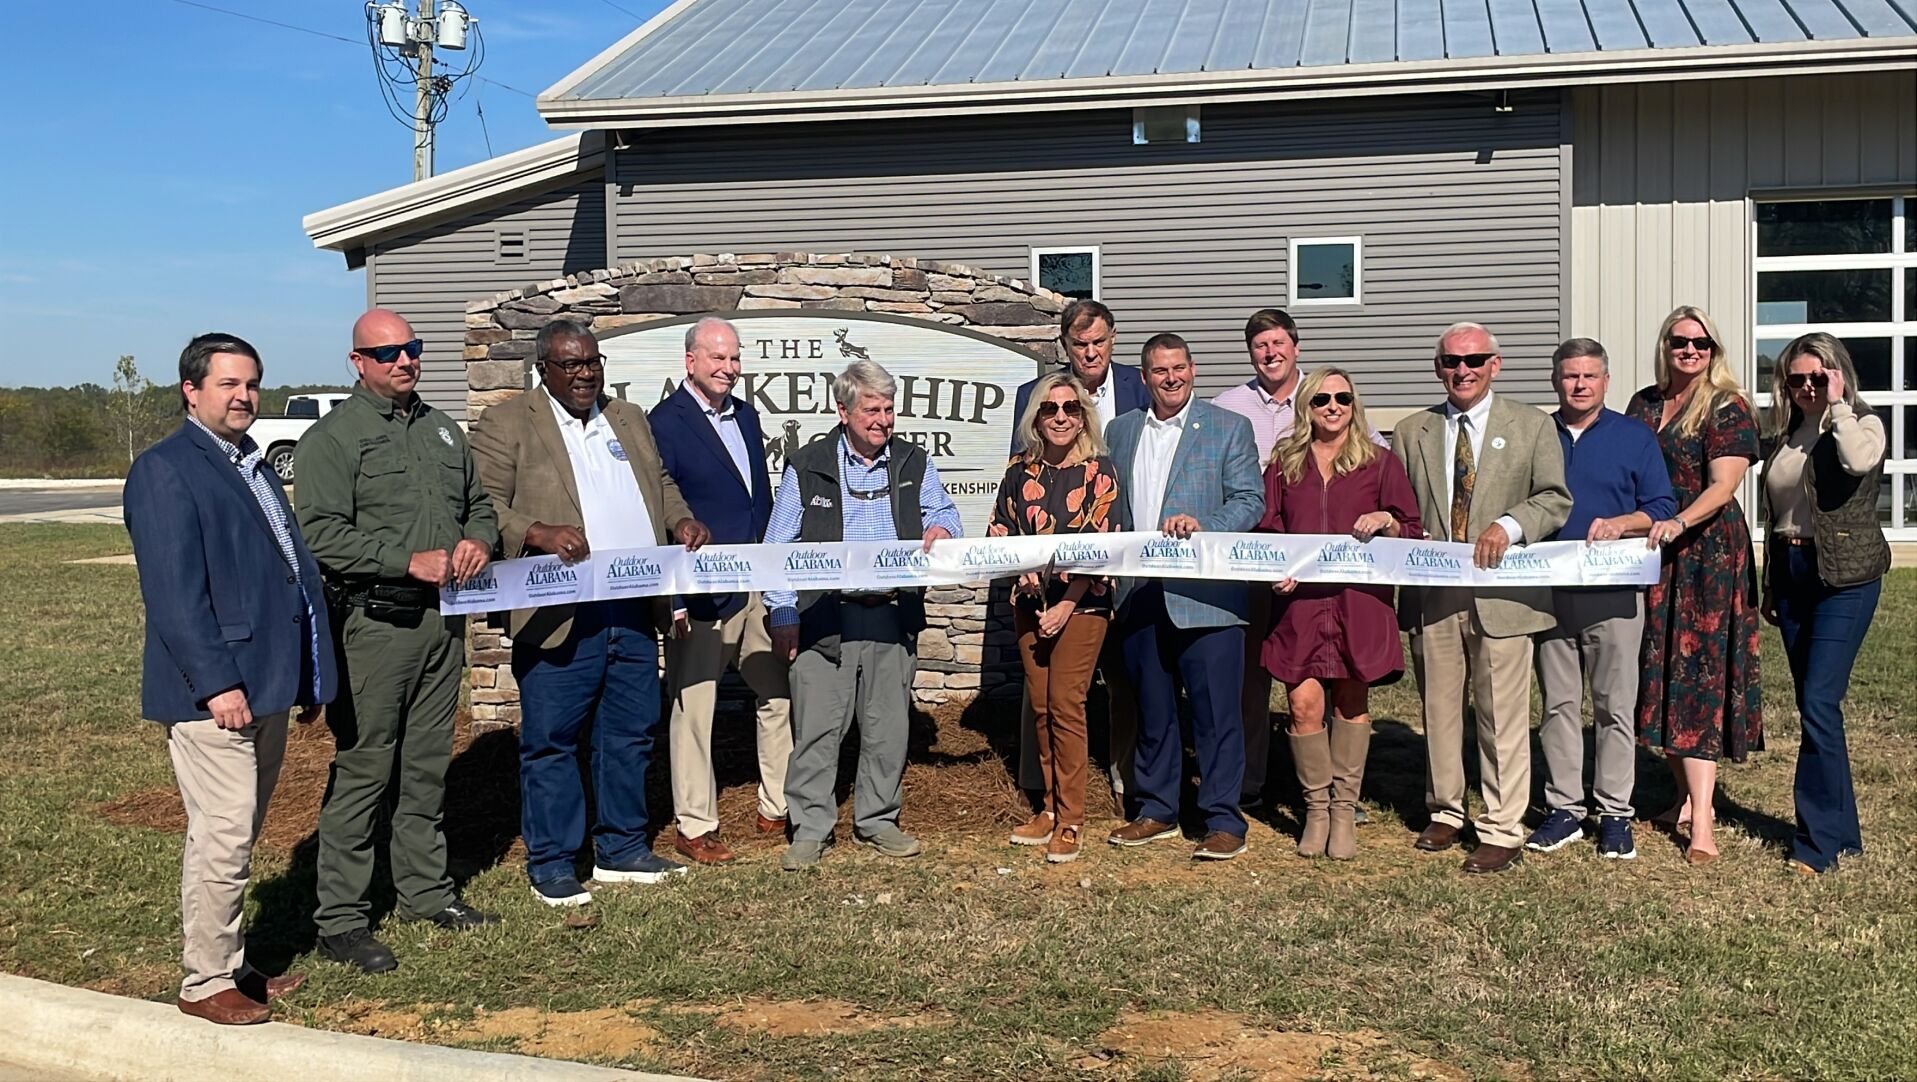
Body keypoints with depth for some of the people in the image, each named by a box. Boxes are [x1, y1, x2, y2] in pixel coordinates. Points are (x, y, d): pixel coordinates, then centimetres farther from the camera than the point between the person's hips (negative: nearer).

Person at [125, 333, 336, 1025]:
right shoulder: (164, 471, -9)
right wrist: (216, 682, -22)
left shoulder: (254, 469, 19)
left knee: (240, 834, 15)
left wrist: (308, 677, 17)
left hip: (266, 687, 9)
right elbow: (174, 591, -17)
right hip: (212, 692, -9)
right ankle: (206, 982, 5)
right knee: (223, 834, -6)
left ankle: (231, 964, 24)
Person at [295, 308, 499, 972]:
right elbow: (322, 533, -16)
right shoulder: (332, 439, -6)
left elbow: (479, 503, 23)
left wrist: (478, 541, 1)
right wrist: (410, 561, -19)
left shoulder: (442, 430, 16)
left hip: (443, 619, 7)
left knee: (428, 765, 15)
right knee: (362, 770, -4)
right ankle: (341, 920, 3)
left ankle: (426, 892, 26)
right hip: (374, 624, -7)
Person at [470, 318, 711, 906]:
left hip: (634, 610, 6)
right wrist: (538, 534, -26)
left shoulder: (630, 419, 17)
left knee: (631, 735, 13)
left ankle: (621, 850, 26)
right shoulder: (505, 425, -2)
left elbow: (660, 483, 25)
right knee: (551, 742, 2)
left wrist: (681, 518, 3)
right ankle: (551, 865, 13)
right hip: (559, 615, -6)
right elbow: (482, 508, -9)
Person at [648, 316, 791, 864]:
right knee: (693, 707, 2)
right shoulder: (666, 423, -10)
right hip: (700, 592, -7)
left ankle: (779, 809, 25)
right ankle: (695, 828, 11)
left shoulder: (746, 415, 12)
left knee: (781, 695, 12)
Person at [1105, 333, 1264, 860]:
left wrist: (1201, 525, -19)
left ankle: (1223, 821, 6)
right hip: (1139, 595, 4)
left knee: (1216, 710, -3)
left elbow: (1251, 501, -4)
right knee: (1152, 708, 12)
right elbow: (1110, 507, 17)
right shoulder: (1120, 432, 15)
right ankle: (1157, 811, 24)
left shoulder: (1229, 428, 2)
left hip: (1205, 594, -4)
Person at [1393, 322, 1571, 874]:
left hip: (1501, 593, -3)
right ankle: (1444, 812, 27)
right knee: (1438, 710, 11)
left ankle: (1502, 831, 7)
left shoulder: (1531, 425, 5)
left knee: (1503, 715, -1)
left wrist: (1509, 525, -17)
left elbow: (1556, 500, 1)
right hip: (1432, 594, 3)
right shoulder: (1411, 432, 12)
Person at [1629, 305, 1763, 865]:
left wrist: (1679, 522, -33)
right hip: (1651, 554, 6)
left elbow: (1724, 484, -17)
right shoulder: (1643, 404, 11)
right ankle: (1688, 795, 22)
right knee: (1660, 672, 8)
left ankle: (1702, 819, -10)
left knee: (1700, 675, -9)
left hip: (1710, 555, -6)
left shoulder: (1728, 409, -6)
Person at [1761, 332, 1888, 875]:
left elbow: (1859, 461, -29)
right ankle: (1842, 833, 18)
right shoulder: (1790, 435, 14)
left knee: (1819, 703, -13)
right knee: (1813, 706, 9)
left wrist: (1838, 405, -16)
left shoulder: (1863, 424, -3)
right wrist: (1769, 587, 20)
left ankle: (1820, 841, -7)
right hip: (1792, 574, 7)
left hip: (1844, 576, -7)